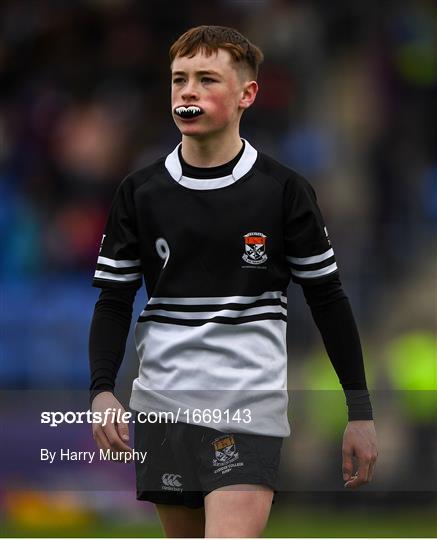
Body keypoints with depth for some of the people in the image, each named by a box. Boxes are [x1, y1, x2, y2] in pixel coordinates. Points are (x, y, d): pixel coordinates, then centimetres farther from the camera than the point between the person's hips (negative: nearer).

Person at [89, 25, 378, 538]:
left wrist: (360, 410, 3)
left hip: (250, 411, -3)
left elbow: (328, 300, 5)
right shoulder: (139, 192, 5)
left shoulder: (284, 191, -1)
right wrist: (102, 390, -9)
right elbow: (114, 300, 8)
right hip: (162, 407, 4)